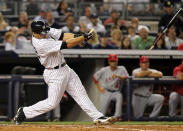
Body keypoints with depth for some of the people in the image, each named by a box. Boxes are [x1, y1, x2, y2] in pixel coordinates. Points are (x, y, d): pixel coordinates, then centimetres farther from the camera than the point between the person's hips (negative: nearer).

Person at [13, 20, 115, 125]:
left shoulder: (46, 31, -4)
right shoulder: (41, 44, -30)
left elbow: (63, 35, -7)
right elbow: (66, 45, -29)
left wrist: (79, 37, -25)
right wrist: (84, 38, -25)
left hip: (65, 68, 9)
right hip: (55, 74, -9)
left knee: (81, 93, 8)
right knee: (52, 103, -1)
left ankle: (97, 117, 10)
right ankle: (24, 112, 13)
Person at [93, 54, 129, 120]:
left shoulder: (121, 69, -1)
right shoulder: (104, 70, 1)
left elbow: (127, 77, -16)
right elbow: (95, 77, 12)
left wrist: (118, 76, -33)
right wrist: (99, 88, 5)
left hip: (116, 92, -1)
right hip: (106, 92, 1)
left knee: (119, 96, -37)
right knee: (103, 112, -8)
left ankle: (117, 116, -39)